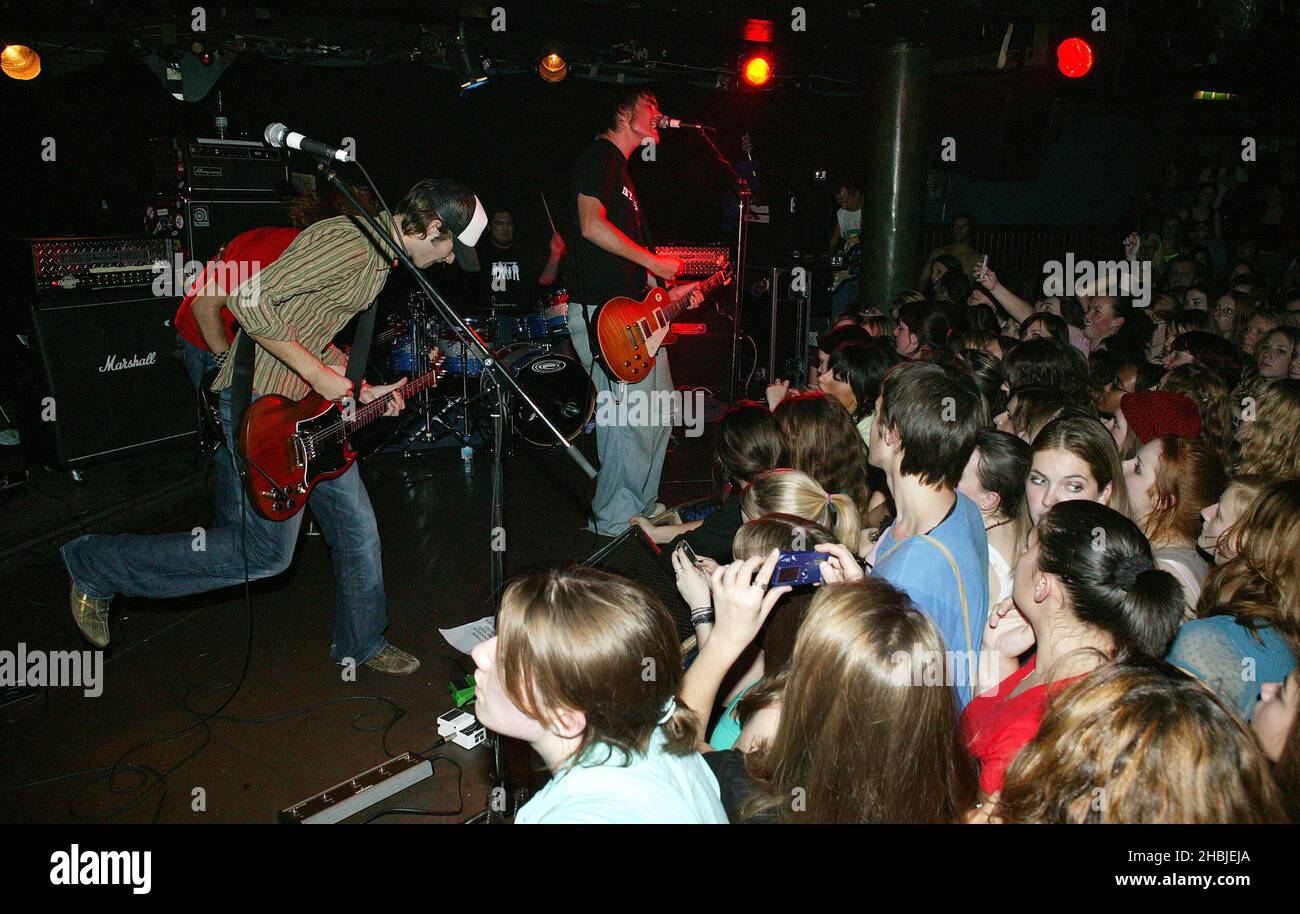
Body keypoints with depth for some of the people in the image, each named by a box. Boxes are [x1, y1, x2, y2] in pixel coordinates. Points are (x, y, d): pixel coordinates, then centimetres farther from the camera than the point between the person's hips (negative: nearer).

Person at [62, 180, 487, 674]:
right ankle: (93, 566, 12)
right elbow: (250, 300, -26)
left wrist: (361, 391, 14)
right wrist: (320, 374, -20)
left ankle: (361, 644, 32)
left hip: (312, 408, 10)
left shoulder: (380, 258, 14)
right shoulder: (348, 240, -19)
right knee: (264, 550, -3)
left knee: (357, 530, 12)